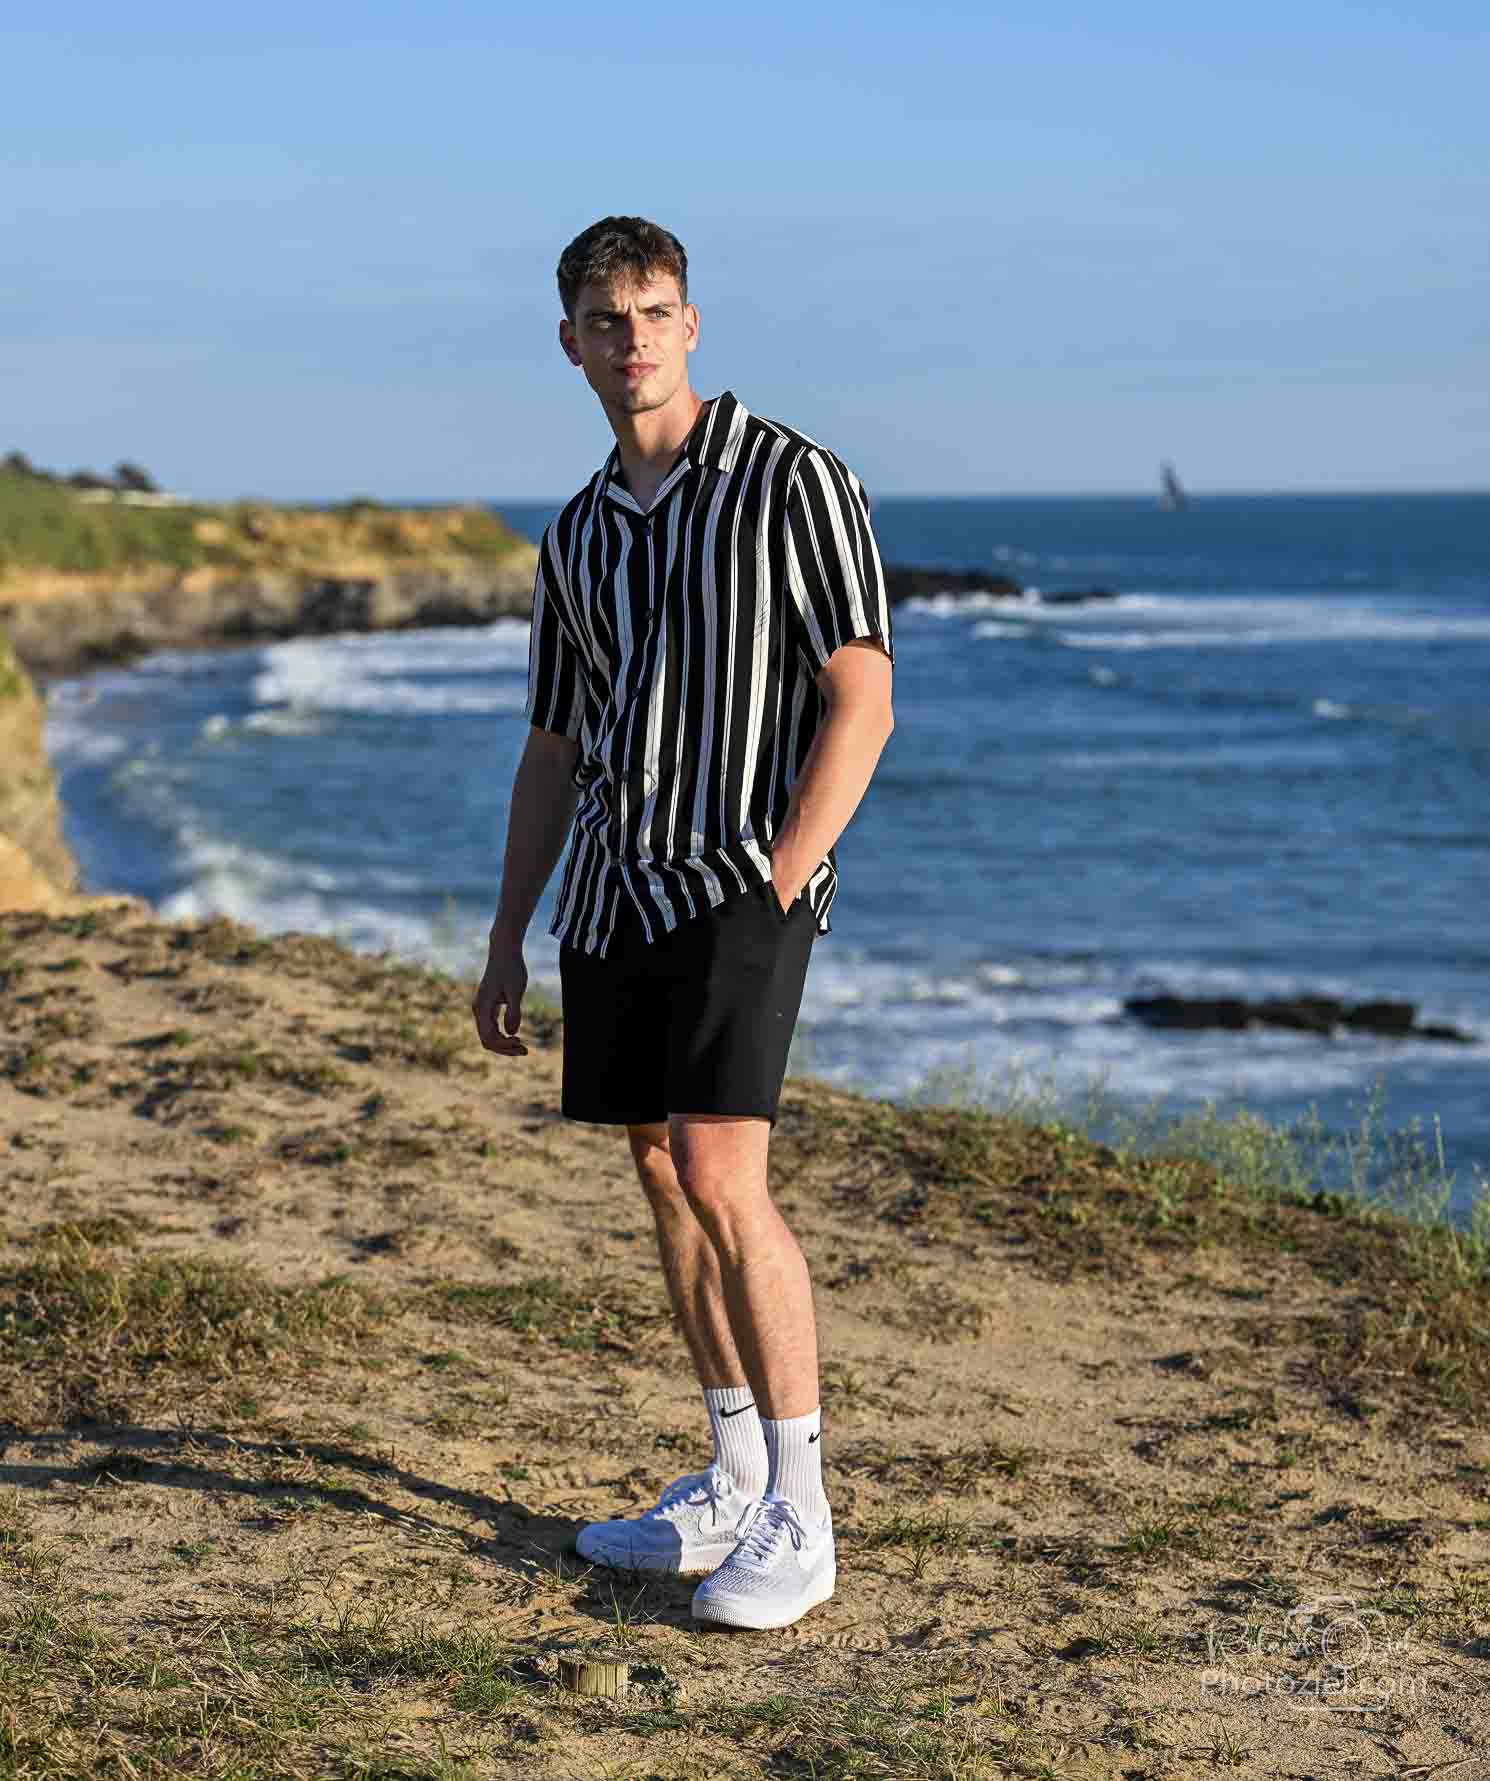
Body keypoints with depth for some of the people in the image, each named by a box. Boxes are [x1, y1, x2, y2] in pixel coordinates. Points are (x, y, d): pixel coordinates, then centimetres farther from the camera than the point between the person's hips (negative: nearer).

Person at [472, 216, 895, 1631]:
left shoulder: (789, 478, -6)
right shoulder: (577, 536, 15)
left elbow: (862, 702, -11)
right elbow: (552, 752, 19)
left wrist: (774, 888, -16)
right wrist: (505, 942, 14)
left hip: (742, 879, -7)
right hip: (615, 889, 7)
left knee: (720, 1180, -16)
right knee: (663, 1177, 10)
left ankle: (798, 1521, -8)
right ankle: (732, 1484, 22)